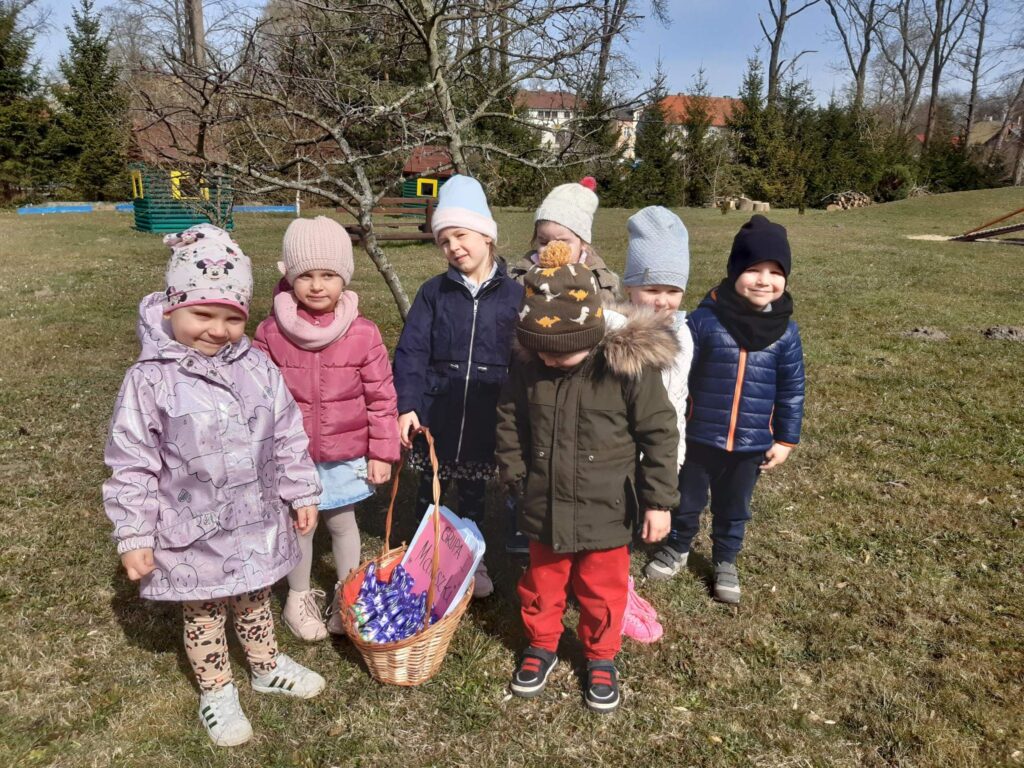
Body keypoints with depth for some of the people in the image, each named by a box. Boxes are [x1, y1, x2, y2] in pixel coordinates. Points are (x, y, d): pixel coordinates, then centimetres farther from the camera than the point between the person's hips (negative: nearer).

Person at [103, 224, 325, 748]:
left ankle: (267, 667, 49)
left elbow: (287, 437, 2)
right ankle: (216, 692, 41)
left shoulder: (257, 366, -7)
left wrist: (301, 493, 6)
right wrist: (133, 537, -10)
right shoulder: (150, 380, -18)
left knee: (254, 599, 25)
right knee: (203, 614, 18)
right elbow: (131, 466, -13)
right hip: (193, 533, -3)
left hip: (256, 522, 3)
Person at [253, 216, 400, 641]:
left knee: (342, 523, 18)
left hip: (346, 456, 0)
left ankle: (346, 595, 40)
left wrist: (382, 453, -4)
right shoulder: (271, 333, -10)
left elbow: (382, 397, -6)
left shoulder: (362, 334, -11)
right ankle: (298, 598, 39)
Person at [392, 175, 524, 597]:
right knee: (429, 490, 15)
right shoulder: (434, 292, -1)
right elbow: (411, 351, -4)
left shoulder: (514, 295, -3)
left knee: (472, 494, 16)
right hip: (435, 412, 1)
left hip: (485, 418, 0)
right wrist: (406, 405, -13)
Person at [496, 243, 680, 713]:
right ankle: (541, 645, 46)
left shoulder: (630, 368, -20)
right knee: (542, 584, 20)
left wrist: (659, 501, -11)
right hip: (545, 508, 3)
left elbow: (660, 435, -13)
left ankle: (601, 658, 41)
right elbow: (509, 421, 8)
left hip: (606, 511, -3)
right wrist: (515, 472, 4)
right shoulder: (530, 370, -9)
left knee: (602, 590, 16)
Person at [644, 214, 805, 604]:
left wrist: (785, 440, 3)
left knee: (734, 509, 21)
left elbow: (791, 391, 2)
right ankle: (676, 549, 45)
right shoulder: (705, 319, -14)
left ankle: (725, 562, 44)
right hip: (699, 437, -1)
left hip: (752, 443, 2)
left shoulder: (785, 331, -6)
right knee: (687, 501, 19)